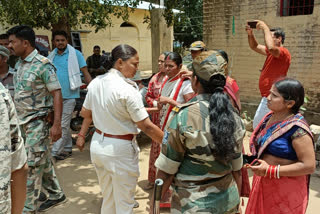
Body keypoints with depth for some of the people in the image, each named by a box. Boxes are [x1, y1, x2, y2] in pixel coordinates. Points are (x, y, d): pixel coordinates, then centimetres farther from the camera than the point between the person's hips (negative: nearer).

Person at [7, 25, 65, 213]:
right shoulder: (19, 64, 10)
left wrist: (57, 124, -23)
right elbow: (20, 94, 15)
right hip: (24, 121, 8)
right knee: (43, 161, 16)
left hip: (38, 121, -8)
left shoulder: (43, 65, -15)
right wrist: (16, 118, 14)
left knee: (32, 165, -1)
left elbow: (57, 94, -18)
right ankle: (56, 194, 32)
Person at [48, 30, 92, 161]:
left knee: (63, 125, -4)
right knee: (64, 124, 14)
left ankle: (55, 152, 3)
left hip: (69, 95, -5)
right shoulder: (51, 56, 11)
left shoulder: (75, 54, -3)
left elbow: (85, 73, -5)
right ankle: (68, 149, 27)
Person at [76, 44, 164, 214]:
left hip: (98, 144, 7)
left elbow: (85, 113, 12)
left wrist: (82, 135, 26)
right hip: (120, 150, -7)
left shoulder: (95, 82, 0)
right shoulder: (128, 90, -21)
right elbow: (147, 127, -21)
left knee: (108, 198, 25)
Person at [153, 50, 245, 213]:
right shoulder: (234, 117, -3)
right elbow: (236, 170, 5)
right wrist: (235, 201, 18)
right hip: (229, 201, 6)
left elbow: (166, 171, -16)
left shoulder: (183, 116, -20)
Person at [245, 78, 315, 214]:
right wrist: (254, 157, -2)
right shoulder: (269, 117, 1)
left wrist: (270, 170, -24)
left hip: (285, 189, -7)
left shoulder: (297, 128, -22)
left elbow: (309, 166, -22)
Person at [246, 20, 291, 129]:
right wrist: (250, 33, 4)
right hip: (267, 97, 10)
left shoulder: (283, 52, -15)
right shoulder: (272, 53, 13)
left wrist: (265, 28, -24)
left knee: (257, 125, -6)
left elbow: (271, 47, -37)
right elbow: (255, 47, 21)